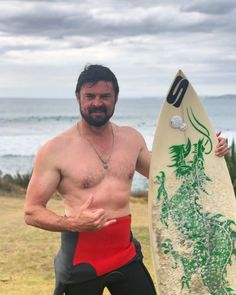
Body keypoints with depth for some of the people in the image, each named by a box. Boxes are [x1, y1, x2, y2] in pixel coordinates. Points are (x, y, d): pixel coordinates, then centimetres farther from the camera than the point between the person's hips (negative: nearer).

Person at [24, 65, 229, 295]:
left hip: (126, 256, 5)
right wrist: (73, 223, -26)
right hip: (81, 262, -4)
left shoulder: (131, 139, 6)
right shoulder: (55, 150, -10)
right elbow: (31, 211, -8)